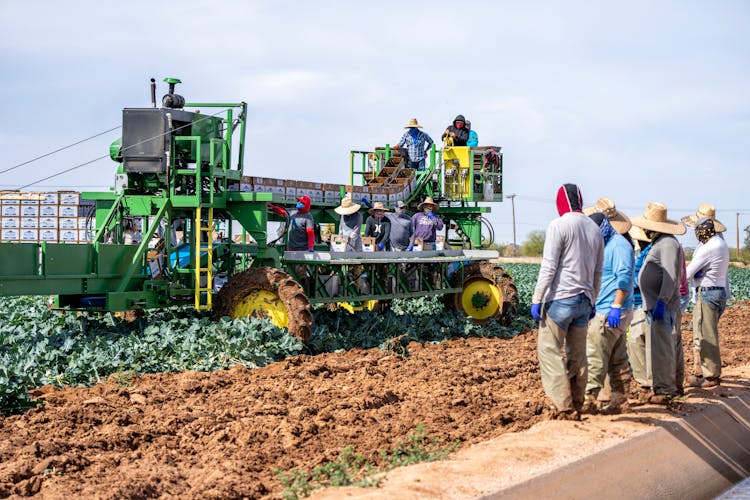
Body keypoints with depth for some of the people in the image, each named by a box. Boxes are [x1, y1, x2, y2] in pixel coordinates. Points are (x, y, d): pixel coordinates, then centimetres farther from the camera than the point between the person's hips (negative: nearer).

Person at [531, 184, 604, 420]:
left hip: (561, 298, -7)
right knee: (577, 354, 11)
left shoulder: (559, 225, -8)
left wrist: (537, 299, -11)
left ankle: (564, 407, -9)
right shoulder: (595, 228, 13)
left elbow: (549, 267, -14)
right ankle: (576, 407, 14)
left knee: (549, 350, -3)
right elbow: (598, 272, 17)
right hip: (584, 299, 7)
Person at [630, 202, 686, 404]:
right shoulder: (658, 243, 19)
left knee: (662, 348, -9)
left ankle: (665, 390, -6)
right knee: (658, 347, 13)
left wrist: (661, 302, -28)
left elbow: (671, 277, -23)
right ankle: (659, 387, 19)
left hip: (663, 306, -11)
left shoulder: (668, 244, -14)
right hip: (654, 305, 11)